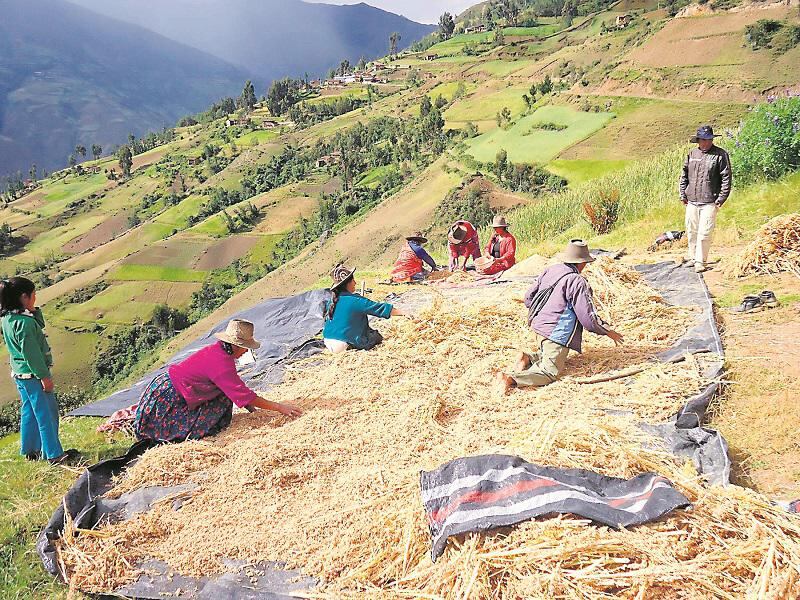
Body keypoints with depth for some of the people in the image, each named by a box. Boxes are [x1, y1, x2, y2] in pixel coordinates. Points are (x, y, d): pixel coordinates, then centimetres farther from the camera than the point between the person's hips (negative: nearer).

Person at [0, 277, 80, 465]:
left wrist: (35, 311, 2)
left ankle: (30, 451, 31)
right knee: (47, 413, -2)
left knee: (29, 412, 20)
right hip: (33, 374, -10)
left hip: (20, 373, 10)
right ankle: (54, 455, 5)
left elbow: (39, 326, 16)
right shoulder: (24, 322, -24)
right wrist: (44, 376, -19)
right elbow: (31, 353, -23)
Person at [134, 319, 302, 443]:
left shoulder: (217, 350, 1)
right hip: (168, 397, -9)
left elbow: (234, 387, 10)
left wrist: (251, 407, 4)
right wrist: (278, 407, -26)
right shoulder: (220, 361, -28)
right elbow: (242, 394, -29)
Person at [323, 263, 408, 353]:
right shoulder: (355, 300, -17)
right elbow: (381, 308, -12)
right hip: (343, 345, -7)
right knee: (378, 336, 9)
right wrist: (402, 313, -4)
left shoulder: (331, 301, 4)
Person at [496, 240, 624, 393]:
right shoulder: (578, 282, -17)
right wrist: (608, 332, 3)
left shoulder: (549, 270, 4)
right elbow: (588, 317, -13)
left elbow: (528, 297, 11)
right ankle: (512, 379, -24)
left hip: (538, 324, 8)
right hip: (556, 332, -8)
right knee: (550, 372, -4)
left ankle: (528, 358, 4)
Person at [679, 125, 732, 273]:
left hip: (709, 203, -5)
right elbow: (684, 176, 17)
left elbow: (726, 179, -4)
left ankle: (701, 262, 3)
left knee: (704, 233, -6)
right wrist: (683, 195, 10)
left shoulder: (720, 155, -3)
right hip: (691, 202, 5)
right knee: (691, 232, 13)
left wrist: (720, 200, -9)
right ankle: (692, 257, 29)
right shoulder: (691, 155, 9)